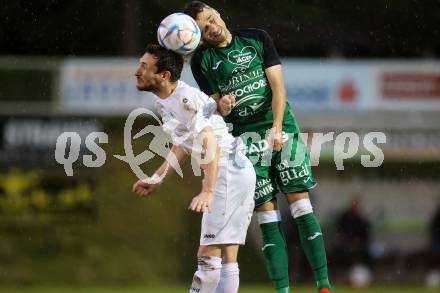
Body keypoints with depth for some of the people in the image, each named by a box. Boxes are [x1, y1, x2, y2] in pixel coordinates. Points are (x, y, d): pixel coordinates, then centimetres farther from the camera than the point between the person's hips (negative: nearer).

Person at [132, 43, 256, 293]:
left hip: (230, 171, -10)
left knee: (208, 254, -10)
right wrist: (156, 179, 29)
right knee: (227, 258, 9)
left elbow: (210, 145, -30)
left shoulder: (187, 99, -20)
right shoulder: (165, 103, 10)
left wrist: (208, 191, -38)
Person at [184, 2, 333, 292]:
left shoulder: (257, 39, 3)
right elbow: (214, 104, 4)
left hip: (281, 128, 0)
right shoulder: (202, 60, 2)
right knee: (267, 216, -6)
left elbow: (277, 85, -2)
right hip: (245, 138, 0)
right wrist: (222, 107, -20)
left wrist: (276, 127, -15)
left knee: (301, 204, -6)